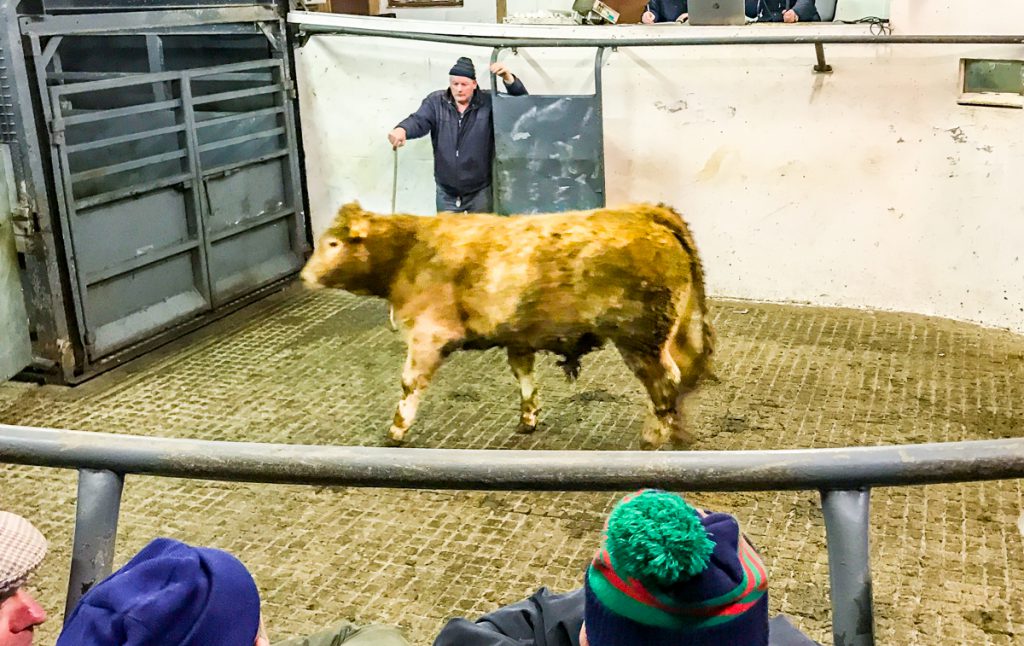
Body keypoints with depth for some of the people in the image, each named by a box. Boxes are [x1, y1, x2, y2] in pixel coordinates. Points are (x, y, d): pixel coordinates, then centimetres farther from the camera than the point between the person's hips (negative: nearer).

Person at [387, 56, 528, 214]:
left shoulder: (489, 102, -4)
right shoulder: (435, 102, -1)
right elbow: (419, 121, -14)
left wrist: (508, 79, -24)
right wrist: (402, 130, -39)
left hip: (480, 192, -1)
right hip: (446, 192, 2)